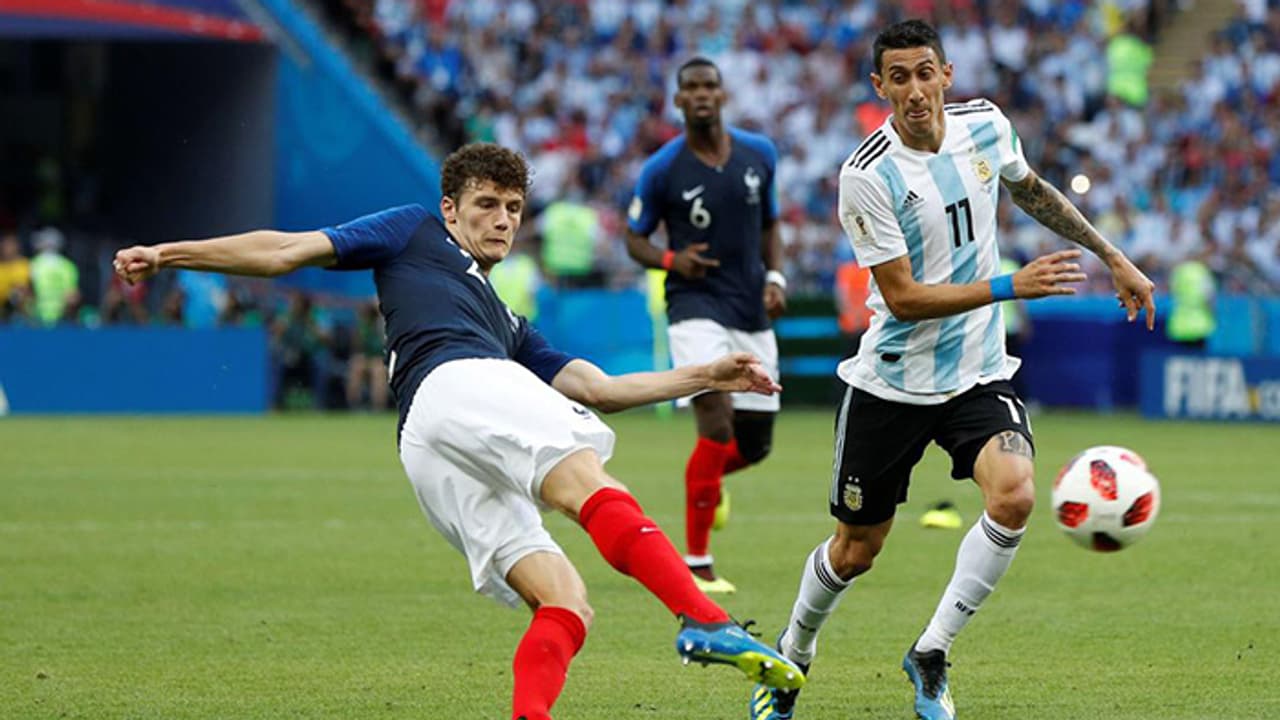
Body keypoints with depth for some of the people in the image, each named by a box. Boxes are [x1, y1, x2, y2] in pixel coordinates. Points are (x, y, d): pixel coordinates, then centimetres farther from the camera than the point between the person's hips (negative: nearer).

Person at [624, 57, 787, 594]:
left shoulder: (759, 154, 6)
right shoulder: (662, 169, -6)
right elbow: (634, 239, 4)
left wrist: (775, 277, 1)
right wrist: (671, 259, -16)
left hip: (752, 313, 5)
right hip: (696, 306, -5)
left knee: (755, 444, 6)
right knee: (718, 424, -22)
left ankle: (708, 479, 44)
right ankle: (697, 563, -13)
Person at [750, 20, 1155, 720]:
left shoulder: (984, 125, -4)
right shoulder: (866, 176, -20)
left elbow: (1032, 191, 19)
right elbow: (904, 297, -20)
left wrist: (1113, 258, 21)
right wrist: (1011, 286, -26)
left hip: (977, 375, 3)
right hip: (892, 383, -3)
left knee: (1014, 495, -24)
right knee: (856, 549, 7)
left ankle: (930, 655, -8)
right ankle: (791, 658, 37)